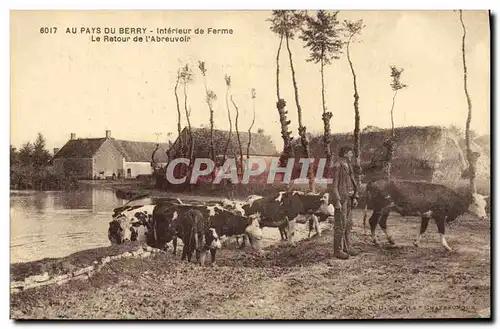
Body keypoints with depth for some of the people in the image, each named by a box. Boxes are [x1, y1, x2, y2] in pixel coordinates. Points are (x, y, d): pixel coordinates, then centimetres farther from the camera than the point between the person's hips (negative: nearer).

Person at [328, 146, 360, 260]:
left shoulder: (348, 166, 13)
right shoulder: (336, 166, -14)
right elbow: (333, 185, -16)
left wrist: (355, 197, 11)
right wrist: (337, 202, -20)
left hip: (348, 198, 9)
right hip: (340, 198, -9)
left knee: (348, 223, 13)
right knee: (340, 224, -5)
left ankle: (347, 247, 23)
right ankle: (338, 250, 2)